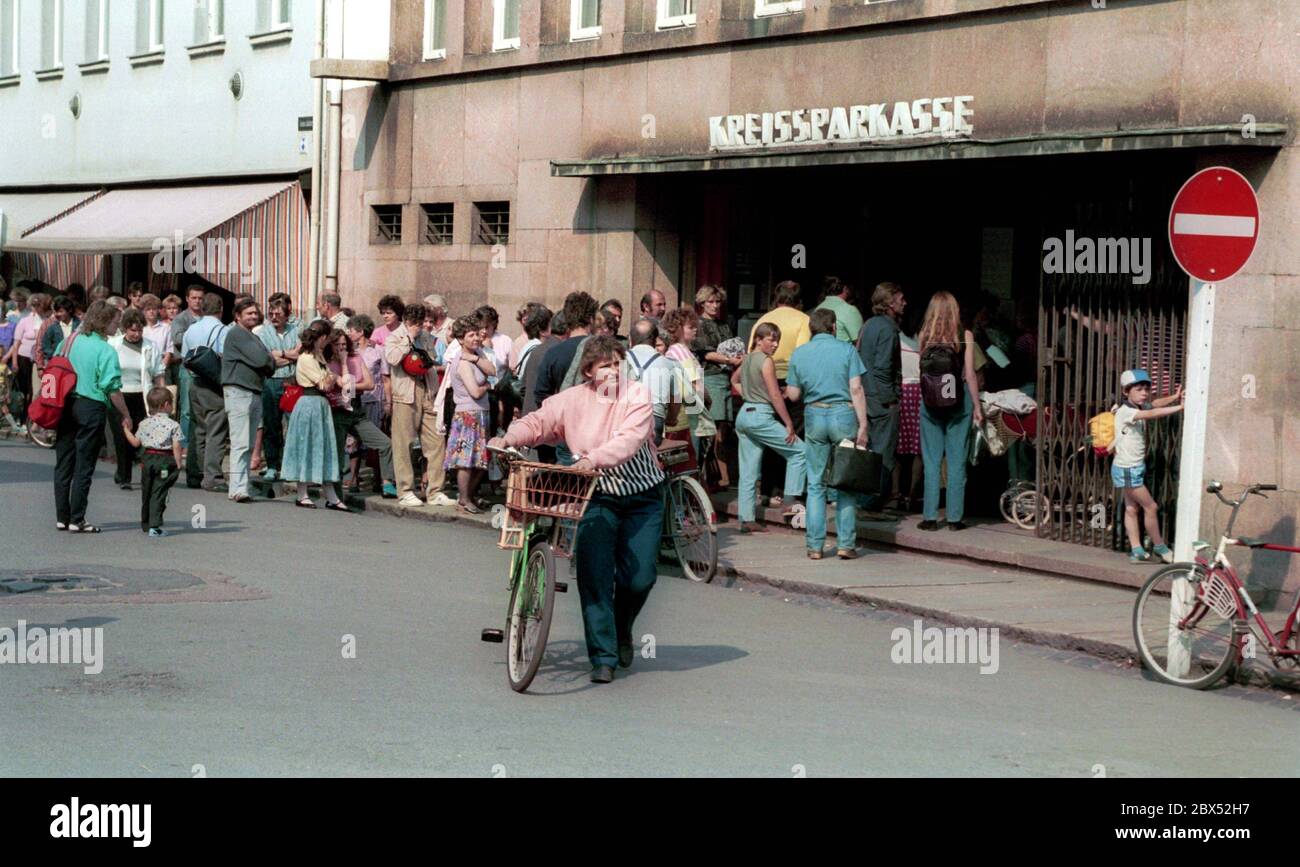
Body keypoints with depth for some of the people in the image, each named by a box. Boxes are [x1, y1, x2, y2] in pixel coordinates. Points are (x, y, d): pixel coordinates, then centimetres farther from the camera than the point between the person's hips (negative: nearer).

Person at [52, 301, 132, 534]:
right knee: (83, 468, 1)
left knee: (63, 464, 12)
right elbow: (112, 389, -14)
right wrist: (126, 416, -5)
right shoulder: (106, 351, -11)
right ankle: (77, 520, 2)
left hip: (65, 407, 6)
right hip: (91, 408, -6)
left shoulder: (67, 342, 7)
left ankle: (62, 517, 16)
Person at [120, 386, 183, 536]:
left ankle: (145, 523, 30)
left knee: (146, 492, 17)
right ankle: (154, 526, -12)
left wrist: (126, 429, 27)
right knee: (158, 493, -5)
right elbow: (176, 447, -12)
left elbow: (135, 442, 12)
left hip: (147, 459, 4)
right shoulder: (173, 425, -7)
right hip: (164, 461, -4)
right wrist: (178, 465, -5)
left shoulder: (144, 424, 6)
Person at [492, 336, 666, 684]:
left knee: (640, 578, -4)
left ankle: (622, 630, 30)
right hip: (599, 498, 1)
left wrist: (595, 458, -40)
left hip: (642, 499, -1)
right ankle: (603, 657, -5)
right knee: (594, 574, -12)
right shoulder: (572, 400, -3)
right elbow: (538, 422, -5)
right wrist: (508, 439, -26)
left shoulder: (636, 395, -10)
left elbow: (630, 440, -25)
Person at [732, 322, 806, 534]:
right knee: (799, 451, 1)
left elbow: (735, 379, 33)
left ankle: (746, 519, 8)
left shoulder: (747, 359, 13)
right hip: (761, 416, -9)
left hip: (744, 414, 9)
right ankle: (790, 499, -3)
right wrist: (789, 424, -11)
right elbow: (775, 396, -15)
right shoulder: (766, 361, -11)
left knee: (748, 471, 8)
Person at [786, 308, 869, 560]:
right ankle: (845, 544, 4)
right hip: (843, 415, -2)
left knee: (816, 484, 8)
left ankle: (815, 546, 6)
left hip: (814, 417, 2)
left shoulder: (799, 354, 5)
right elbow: (856, 390, -9)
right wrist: (863, 426, -7)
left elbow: (793, 395, 6)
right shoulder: (846, 350, -2)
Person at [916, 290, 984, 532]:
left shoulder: (924, 337, -3)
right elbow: (970, 374, -5)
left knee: (931, 460, 6)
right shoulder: (965, 336, -5)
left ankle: (930, 517, 6)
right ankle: (954, 517, 7)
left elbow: (922, 372, -2)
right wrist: (976, 406, 2)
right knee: (957, 461, 5)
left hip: (930, 403, 1)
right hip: (959, 402, -1)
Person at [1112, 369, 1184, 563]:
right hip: (1126, 469, -9)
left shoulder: (1138, 408, 8)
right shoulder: (1125, 412, -20)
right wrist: (1180, 407, -35)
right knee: (1151, 507, -2)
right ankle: (1159, 547, 9)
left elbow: (1155, 403, -6)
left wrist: (1174, 398, -26)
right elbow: (1152, 414, -32)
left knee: (1132, 509, 10)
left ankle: (1136, 551, 13)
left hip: (1135, 468, 9)